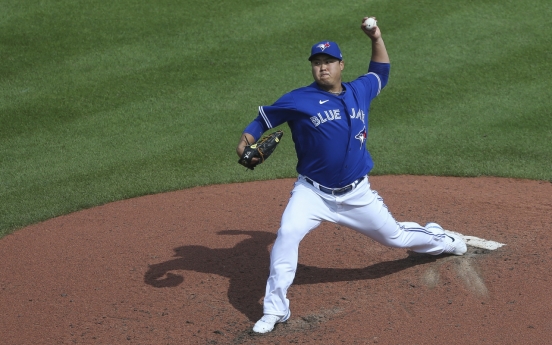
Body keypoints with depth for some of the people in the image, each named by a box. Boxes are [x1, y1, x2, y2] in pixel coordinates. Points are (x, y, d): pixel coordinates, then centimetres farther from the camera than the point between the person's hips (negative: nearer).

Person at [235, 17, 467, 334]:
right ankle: (275, 310, -17)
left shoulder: (359, 92, 3)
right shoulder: (298, 100, -10)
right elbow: (264, 119, -3)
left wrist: (377, 39, 10)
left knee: (395, 236, 17)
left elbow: (381, 72, 22)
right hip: (313, 192, -3)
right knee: (287, 234, -28)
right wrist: (247, 140, -22)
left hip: (357, 194, 3)